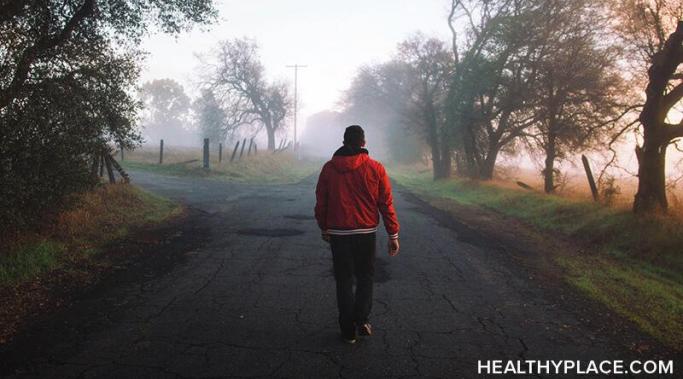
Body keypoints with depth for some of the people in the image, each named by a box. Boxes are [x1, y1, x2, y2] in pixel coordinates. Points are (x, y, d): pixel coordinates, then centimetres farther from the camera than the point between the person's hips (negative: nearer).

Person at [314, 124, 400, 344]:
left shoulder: (329, 168, -1)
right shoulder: (375, 168, -4)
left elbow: (321, 202, 5)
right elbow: (386, 204, -4)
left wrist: (324, 228, 19)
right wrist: (393, 235, 1)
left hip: (338, 233, 1)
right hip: (366, 233, 0)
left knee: (344, 280, 10)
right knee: (365, 277, 17)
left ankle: (348, 330, 13)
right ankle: (362, 320, 6)